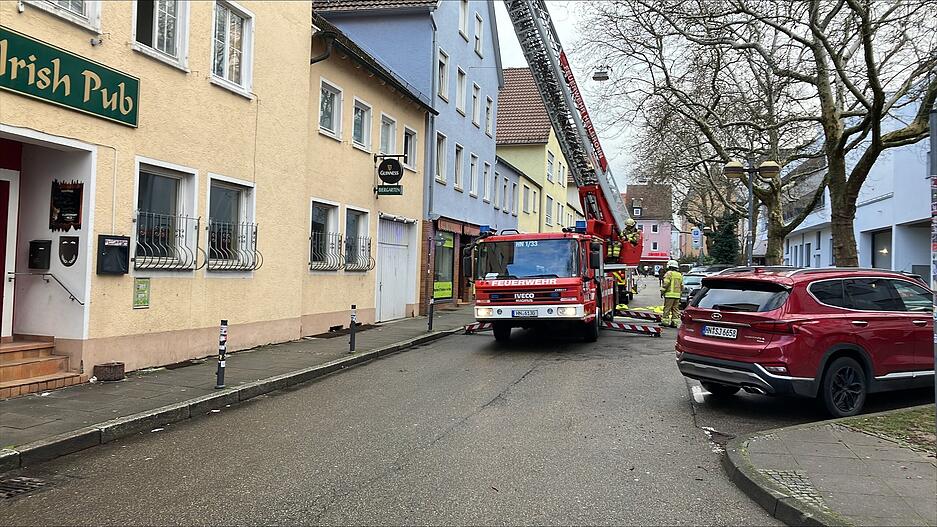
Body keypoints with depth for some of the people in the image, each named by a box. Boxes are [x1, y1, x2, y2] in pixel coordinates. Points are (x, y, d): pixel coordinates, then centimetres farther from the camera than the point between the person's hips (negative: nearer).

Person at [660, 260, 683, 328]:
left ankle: (665, 321, -4)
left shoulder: (669, 273, -7)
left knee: (667, 308, -4)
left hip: (670, 294, -7)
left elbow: (665, 284, -12)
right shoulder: (680, 275, 16)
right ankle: (674, 322, 8)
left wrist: (662, 291, -5)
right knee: (675, 309, 9)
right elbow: (682, 286, 18)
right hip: (677, 295, 7)